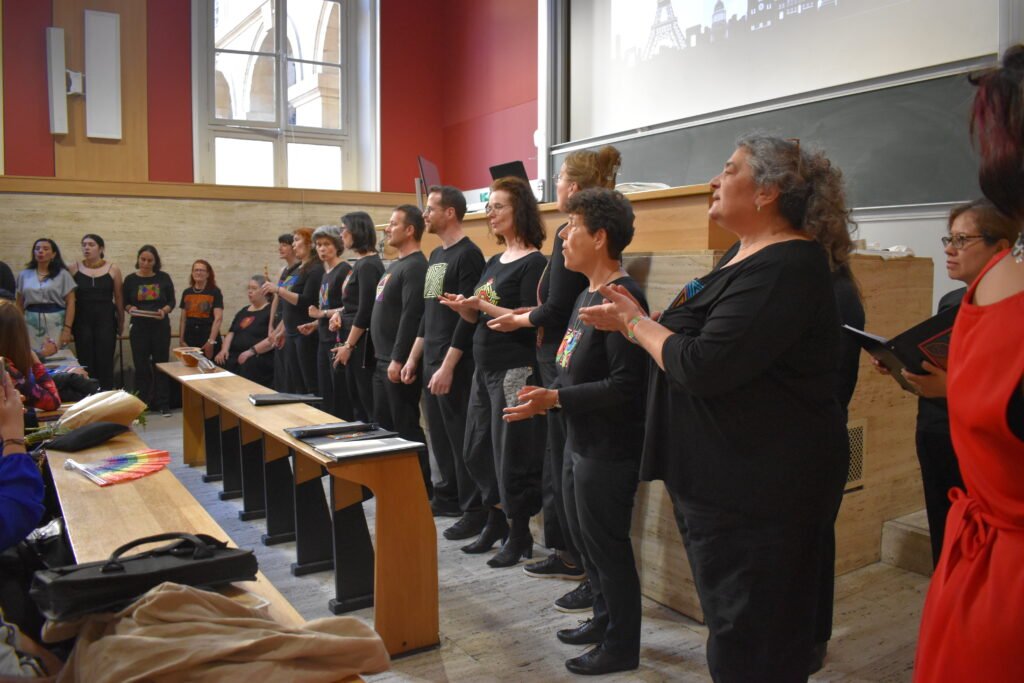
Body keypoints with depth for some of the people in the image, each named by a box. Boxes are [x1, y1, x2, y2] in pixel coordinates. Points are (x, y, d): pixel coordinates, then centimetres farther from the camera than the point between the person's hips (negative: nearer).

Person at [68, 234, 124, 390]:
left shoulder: (113, 270, 2)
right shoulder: (74, 268, 3)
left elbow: (119, 299, 5)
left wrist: (121, 323, 5)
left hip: (106, 320, -1)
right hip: (82, 320, 1)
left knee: (105, 362, -1)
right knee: (85, 363, 3)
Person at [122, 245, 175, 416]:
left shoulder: (164, 278, 2)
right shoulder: (130, 279, 2)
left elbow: (172, 301, 4)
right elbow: (124, 302, 8)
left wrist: (164, 310, -15)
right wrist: (130, 309, -14)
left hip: (161, 326, 0)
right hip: (138, 327, 0)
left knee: (160, 364, 3)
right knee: (141, 365, 2)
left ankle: (162, 404, 8)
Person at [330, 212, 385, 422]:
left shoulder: (368, 265, -15)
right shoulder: (360, 263, 13)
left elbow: (366, 310, -19)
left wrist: (348, 345, -16)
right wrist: (340, 313, 3)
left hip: (362, 342, -10)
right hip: (354, 340, 10)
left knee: (368, 401, -4)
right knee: (356, 399, 15)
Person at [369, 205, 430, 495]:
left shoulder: (415, 267, -15)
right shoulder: (397, 265, 17)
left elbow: (411, 317, -23)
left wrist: (398, 360, -24)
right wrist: (385, 358, 20)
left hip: (399, 362, -10)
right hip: (383, 361, 10)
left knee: (406, 426, -4)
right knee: (383, 424, 16)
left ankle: (422, 488, 6)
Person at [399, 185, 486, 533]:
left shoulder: (468, 255, -12)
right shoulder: (435, 255, 16)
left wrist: (448, 366, -21)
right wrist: (414, 357, 17)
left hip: (455, 363, -9)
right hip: (430, 360, 9)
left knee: (462, 438, -3)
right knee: (439, 435, 15)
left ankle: (474, 511, 6)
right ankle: (447, 498, 28)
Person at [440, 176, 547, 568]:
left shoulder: (533, 263, -10)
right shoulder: (494, 262, 15)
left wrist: (481, 304, -20)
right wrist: (465, 308, -3)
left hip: (515, 371, -9)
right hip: (484, 369, 9)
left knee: (511, 456, -1)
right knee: (476, 451, 15)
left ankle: (520, 536, 15)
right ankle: (495, 523, 30)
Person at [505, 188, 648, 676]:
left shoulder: (622, 297, -21)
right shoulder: (588, 294, 10)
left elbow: (626, 384, -27)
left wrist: (556, 398, -25)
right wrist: (549, 398, 6)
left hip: (609, 449, -10)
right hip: (580, 440, 10)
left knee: (607, 545, 5)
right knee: (584, 538, 21)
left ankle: (621, 646, 24)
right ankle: (604, 618, 41)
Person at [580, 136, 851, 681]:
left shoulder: (786, 267, -21)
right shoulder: (745, 254, 12)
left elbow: (703, 366, -27)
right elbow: (700, 338, 17)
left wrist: (636, 322, -12)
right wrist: (631, 322, 6)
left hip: (759, 488, -10)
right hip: (725, 478, 10)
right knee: (731, 621, 23)